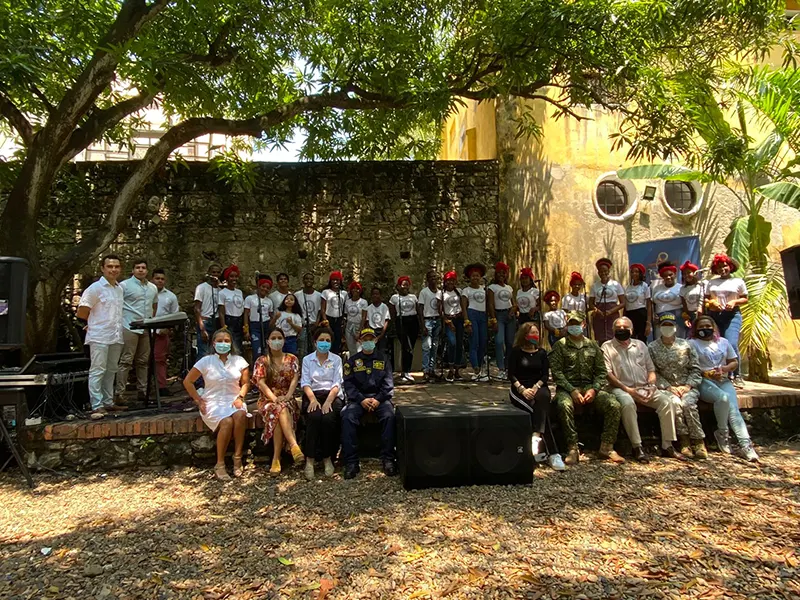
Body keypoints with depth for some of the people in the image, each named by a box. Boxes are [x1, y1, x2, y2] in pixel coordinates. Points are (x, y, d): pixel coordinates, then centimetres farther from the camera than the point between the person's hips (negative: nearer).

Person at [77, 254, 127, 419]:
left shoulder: (120, 289, 12)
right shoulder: (95, 288, -7)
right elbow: (81, 313, -4)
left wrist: (102, 322, 13)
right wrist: (96, 322, 7)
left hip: (116, 337, 7)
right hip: (99, 337, -7)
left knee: (110, 371, 12)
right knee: (97, 371, -6)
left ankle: (108, 402, 20)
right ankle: (97, 406, -6)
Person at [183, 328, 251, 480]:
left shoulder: (239, 361, 4)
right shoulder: (206, 361, -1)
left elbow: (245, 383, 11)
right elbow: (188, 382, 4)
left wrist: (240, 397, -6)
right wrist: (199, 401, -2)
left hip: (233, 401, 2)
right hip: (213, 403, -2)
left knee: (240, 415, -33)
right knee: (227, 421, -32)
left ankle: (237, 458, -21)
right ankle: (220, 464, -18)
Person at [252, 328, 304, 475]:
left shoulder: (292, 359, 11)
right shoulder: (262, 361, 8)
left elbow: (294, 380, -1)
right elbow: (261, 383, -5)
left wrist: (287, 396, -19)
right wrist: (274, 398, -20)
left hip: (287, 398, 1)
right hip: (268, 399, -1)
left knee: (280, 410, -35)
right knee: (279, 409, -36)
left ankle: (276, 459, -37)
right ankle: (294, 446, -46)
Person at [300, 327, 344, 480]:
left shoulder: (336, 359, 8)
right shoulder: (307, 359, 10)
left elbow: (337, 384, -1)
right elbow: (305, 383, 0)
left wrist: (328, 401, -18)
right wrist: (313, 399, -18)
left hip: (332, 395, 0)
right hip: (313, 395, 0)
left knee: (328, 418, -31)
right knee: (314, 417, -32)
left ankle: (327, 457, -14)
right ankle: (310, 458, -23)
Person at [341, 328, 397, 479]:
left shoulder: (383, 359, 12)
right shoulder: (352, 360, 10)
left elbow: (388, 383, 5)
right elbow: (348, 384, 1)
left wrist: (379, 399, -12)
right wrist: (361, 400, -14)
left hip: (380, 397, 0)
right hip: (358, 398, 0)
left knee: (389, 416, -30)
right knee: (348, 418, -28)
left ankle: (388, 459, -21)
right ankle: (351, 462, -23)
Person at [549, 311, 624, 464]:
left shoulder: (593, 345, 16)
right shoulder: (560, 345, 5)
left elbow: (601, 371, 10)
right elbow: (556, 372, -4)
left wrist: (594, 389, -8)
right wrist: (572, 391, -16)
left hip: (590, 387, 3)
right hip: (567, 387, -3)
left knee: (614, 405, -21)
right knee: (564, 405, -36)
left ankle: (607, 447, -8)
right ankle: (573, 449, -24)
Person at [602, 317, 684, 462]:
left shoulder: (640, 345, 20)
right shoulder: (607, 347, 4)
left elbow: (651, 369, 19)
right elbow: (607, 373, -6)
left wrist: (651, 386, -2)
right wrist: (627, 389, -15)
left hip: (644, 388, 5)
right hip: (621, 388, -5)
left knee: (668, 401, -19)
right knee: (628, 403, -36)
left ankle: (667, 446, -11)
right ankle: (637, 447, -28)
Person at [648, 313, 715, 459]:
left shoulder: (685, 345, 10)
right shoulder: (652, 347, 5)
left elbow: (695, 369, 7)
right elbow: (653, 373, -2)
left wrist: (688, 386, -7)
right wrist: (669, 387, -12)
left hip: (687, 387, 1)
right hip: (667, 388, -1)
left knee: (687, 404, -29)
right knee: (675, 402, -31)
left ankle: (698, 442, -18)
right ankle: (684, 440, -20)